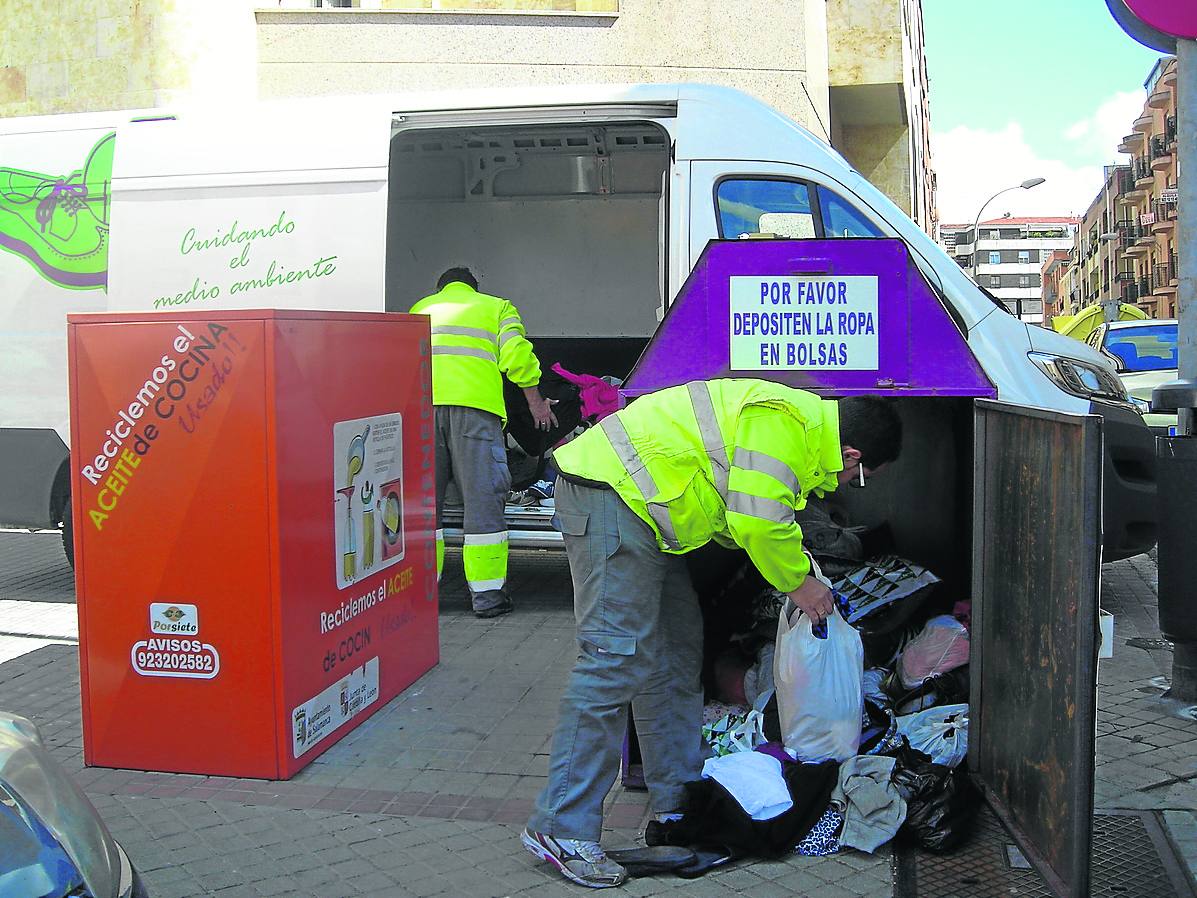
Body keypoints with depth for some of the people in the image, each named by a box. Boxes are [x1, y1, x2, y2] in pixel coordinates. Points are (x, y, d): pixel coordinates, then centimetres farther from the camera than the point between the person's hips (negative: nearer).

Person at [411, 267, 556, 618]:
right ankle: (487, 594, -1)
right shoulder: (497, 306, 22)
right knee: (482, 497, -1)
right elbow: (516, 355, 7)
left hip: (421, 404, 3)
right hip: (475, 404, -3)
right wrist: (536, 401, 14)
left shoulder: (420, 308, 31)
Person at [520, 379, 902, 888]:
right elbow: (758, 521, -21)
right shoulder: (785, 421, -17)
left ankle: (676, 802, 23)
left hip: (638, 504, 11)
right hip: (608, 490, -11)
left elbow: (748, 517, 23)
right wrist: (798, 583, -5)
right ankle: (560, 829, -11)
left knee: (676, 652, 14)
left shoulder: (803, 418, 17)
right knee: (617, 658, -15)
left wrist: (799, 569, 16)